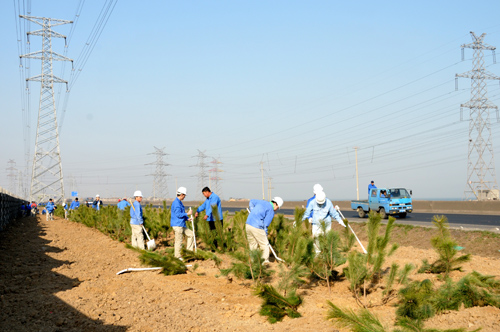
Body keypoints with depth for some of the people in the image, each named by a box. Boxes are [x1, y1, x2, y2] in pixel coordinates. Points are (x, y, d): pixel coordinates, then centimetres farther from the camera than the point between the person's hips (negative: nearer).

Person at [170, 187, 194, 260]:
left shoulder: (179, 202, 17)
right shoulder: (176, 203, -16)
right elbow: (178, 214, -21)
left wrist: (187, 218, 10)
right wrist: (187, 214, -11)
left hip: (181, 225, 10)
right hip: (177, 225, -10)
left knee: (191, 234, 13)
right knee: (178, 241, -5)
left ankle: (189, 251, 14)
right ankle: (177, 256, 3)